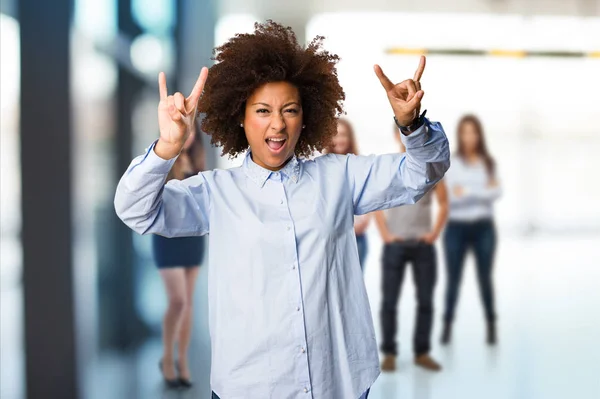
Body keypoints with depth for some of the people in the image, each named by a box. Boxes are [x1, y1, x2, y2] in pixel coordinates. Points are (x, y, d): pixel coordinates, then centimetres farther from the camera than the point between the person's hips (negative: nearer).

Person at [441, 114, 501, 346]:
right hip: (456, 228, -1)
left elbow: (495, 193, -5)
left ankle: (491, 325, 15)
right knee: (453, 278, 3)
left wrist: (466, 191, -13)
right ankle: (447, 325, 10)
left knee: (485, 277, 6)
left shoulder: (489, 163, 6)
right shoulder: (449, 163, -2)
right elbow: (446, 196, -11)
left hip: (483, 227, 2)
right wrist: (482, 191, -13)